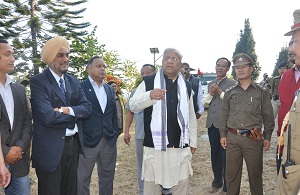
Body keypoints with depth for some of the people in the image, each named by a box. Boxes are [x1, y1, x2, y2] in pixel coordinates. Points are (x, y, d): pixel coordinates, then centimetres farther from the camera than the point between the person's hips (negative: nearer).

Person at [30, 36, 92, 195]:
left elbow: (87, 108, 1)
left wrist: (67, 110, -17)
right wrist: (76, 115, -9)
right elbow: (48, 117, -23)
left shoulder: (73, 81, 10)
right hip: (51, 148, -6)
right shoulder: (38, 81, -11)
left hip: (74, 144, 6)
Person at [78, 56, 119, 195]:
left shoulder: (110, 89, 13)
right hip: (87, 142, -5)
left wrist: (115, 133, 9)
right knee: (82, 180, 6)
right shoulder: (80, 87, -5)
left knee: (107, 179, 15)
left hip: (109, 142, 5)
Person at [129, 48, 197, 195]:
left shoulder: (186, 86, 13)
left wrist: (193, 141, 16)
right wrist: (149, 96, -24)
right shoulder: (148, 82, 1)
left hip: (181, 147, 3)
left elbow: (191, 116, 18)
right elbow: (133, 106, -5)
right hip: (154, 146, -3)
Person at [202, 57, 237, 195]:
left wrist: (220, 92, -15)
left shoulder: (232, 84, -3)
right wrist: (210, 94, -6)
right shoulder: (210, 84, 15)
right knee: (214, 154, 15)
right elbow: (204, 103, 11)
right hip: (212, 124, 6)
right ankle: (217, 182, 31)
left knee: (225, 156, 1)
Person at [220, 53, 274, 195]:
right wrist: (223, 135, 6)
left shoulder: (262, 92, 3)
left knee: (255, 173, 10)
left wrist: (267, 137, 0)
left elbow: (268, 117, 4)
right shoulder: (229, 93, 9)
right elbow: (224, 115, 11)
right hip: (232, 138, 2)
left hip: (253, 139, -2)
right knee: (231, 173, 9)